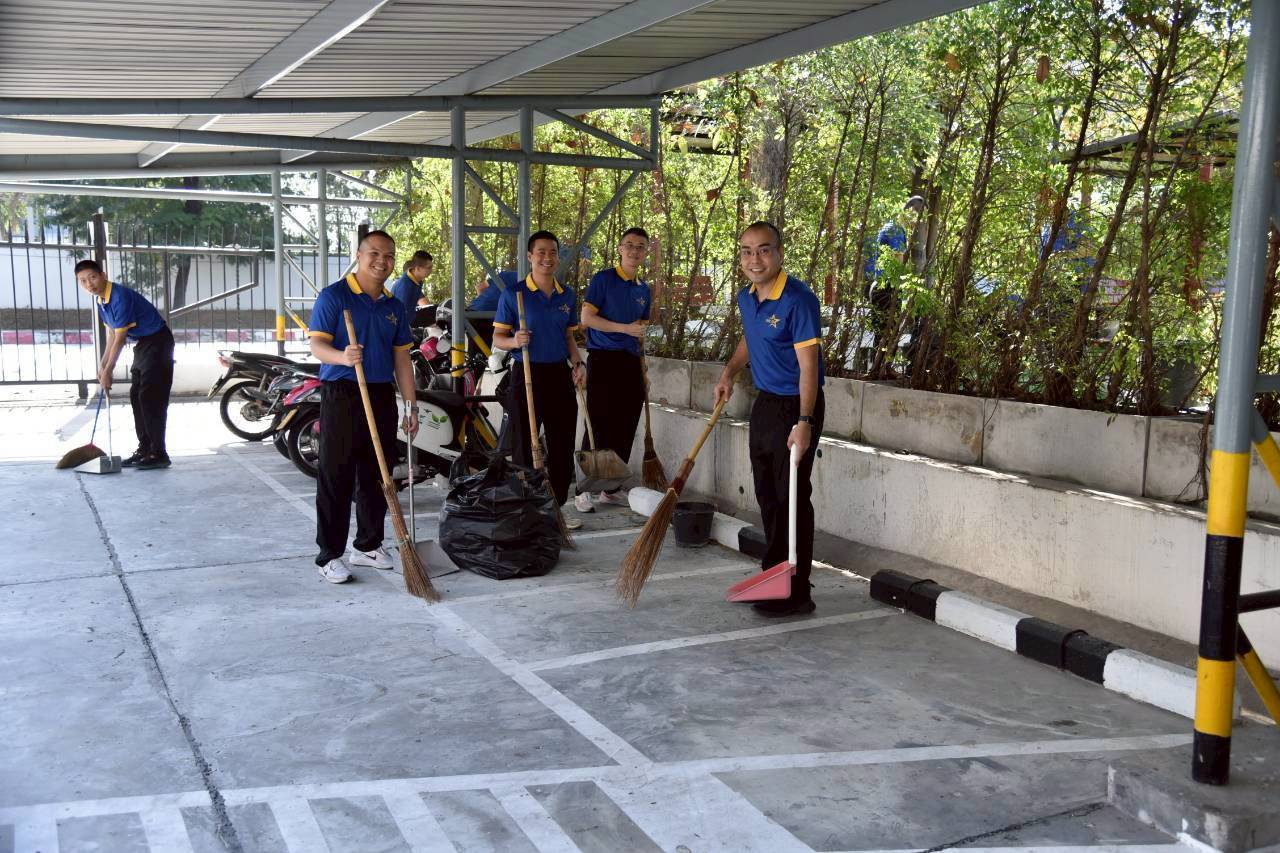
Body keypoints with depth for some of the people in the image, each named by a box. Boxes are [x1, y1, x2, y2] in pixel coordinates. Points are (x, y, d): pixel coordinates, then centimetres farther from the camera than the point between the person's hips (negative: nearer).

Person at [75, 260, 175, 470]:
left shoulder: (120, 297, -23)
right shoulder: (101, 300, 6)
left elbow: (120, 339, -21)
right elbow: (112, 334, 16)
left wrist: (108, 371, -15)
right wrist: (103, 363, 11)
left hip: (157, 341, -10)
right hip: (142, 344, 10)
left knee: (151, 397, -14)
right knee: (136, 397, 9)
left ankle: (158, 454, -13)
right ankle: (145, 449, 15)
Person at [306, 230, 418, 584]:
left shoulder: (395, 306, 15)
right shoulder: (333, 296, -3)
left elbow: (401, 359, 16)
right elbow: (317, 343, -11)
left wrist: (412, 406, 12)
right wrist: (342, 356, -32)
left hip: (382, 396, 6)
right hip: (342, 395, -6)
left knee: (377, 476, 10)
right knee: (336, 477, -3)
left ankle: (368, 545, 23)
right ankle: (330, 555, 4)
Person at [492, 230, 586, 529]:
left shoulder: (568, 296, 10)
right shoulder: (513, 294, -5)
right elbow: (497, 338, -2)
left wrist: (578, 363, 1)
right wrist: (514, 341, -24)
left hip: (559, 373, 5)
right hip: (527, 373, -5)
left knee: (562, 446, 8)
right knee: (525, 447, 1)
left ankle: (556, 508, 21)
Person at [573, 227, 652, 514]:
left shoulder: (644, 290, 16)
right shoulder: (602, 279, -2)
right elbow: (586, 317, -10)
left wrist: (642, 368, 17)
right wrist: (625, 328, -14)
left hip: (631, 362, 6)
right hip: (603, 358, -6)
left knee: (624, 430, 7)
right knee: (598, 427, -8)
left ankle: (610, 489, 16)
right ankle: (584, 489, -2)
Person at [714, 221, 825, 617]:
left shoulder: (798, 299, -20)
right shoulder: (746, 298, 6)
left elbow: (808, 366, -26)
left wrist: (804, 422, -34)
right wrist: (729, 371, 14)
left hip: (795, 407, -9)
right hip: (764, 403, 9)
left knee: (792, 498, -5)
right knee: (767, 495, 16)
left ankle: (797, 593, 3)